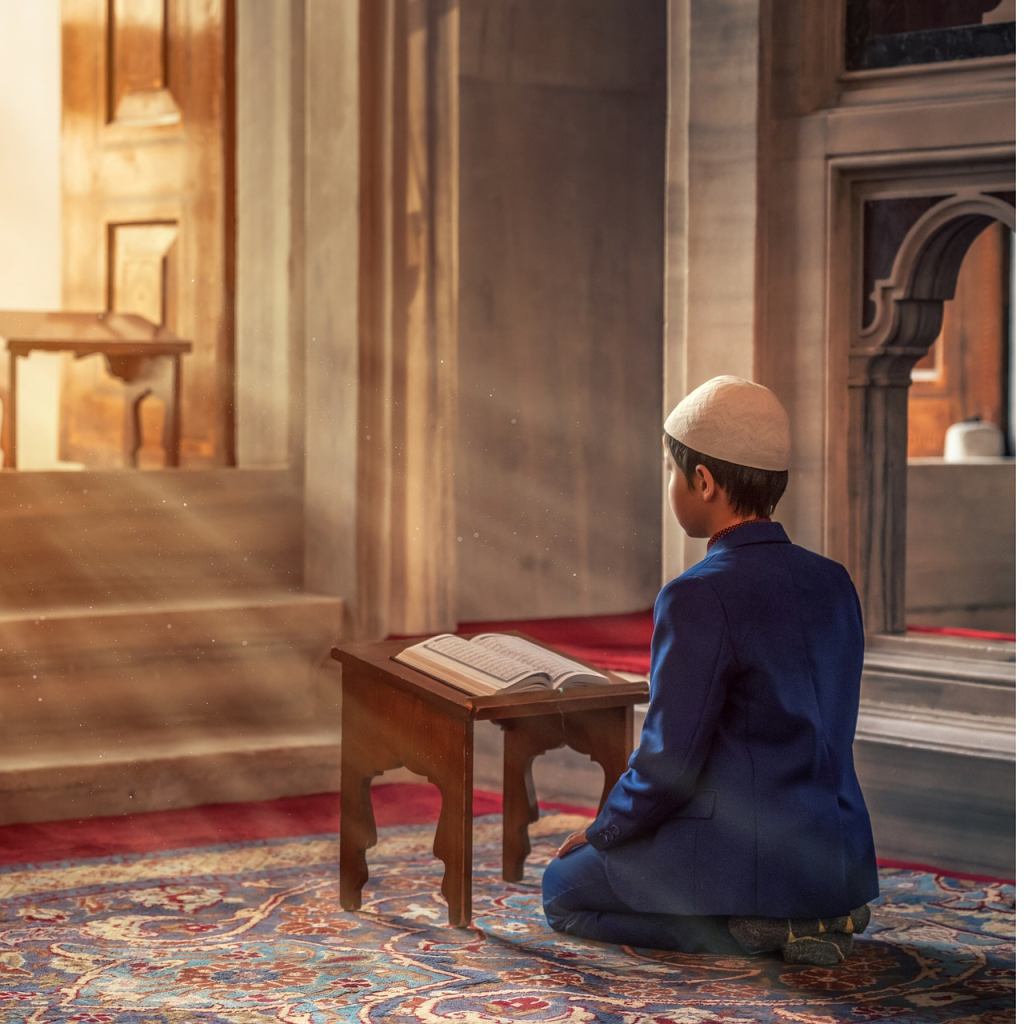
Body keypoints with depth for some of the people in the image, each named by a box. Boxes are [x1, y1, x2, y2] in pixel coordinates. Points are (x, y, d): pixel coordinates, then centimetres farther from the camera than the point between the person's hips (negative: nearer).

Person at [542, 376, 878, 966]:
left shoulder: (699, 598, -18)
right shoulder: (833, 583, 5)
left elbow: (670, 760, -18)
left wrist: (603, 832, 2)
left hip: (746, 861, -8)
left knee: (564, 887, 15)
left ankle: (750, 929, -5)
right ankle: (808, 915, 8)